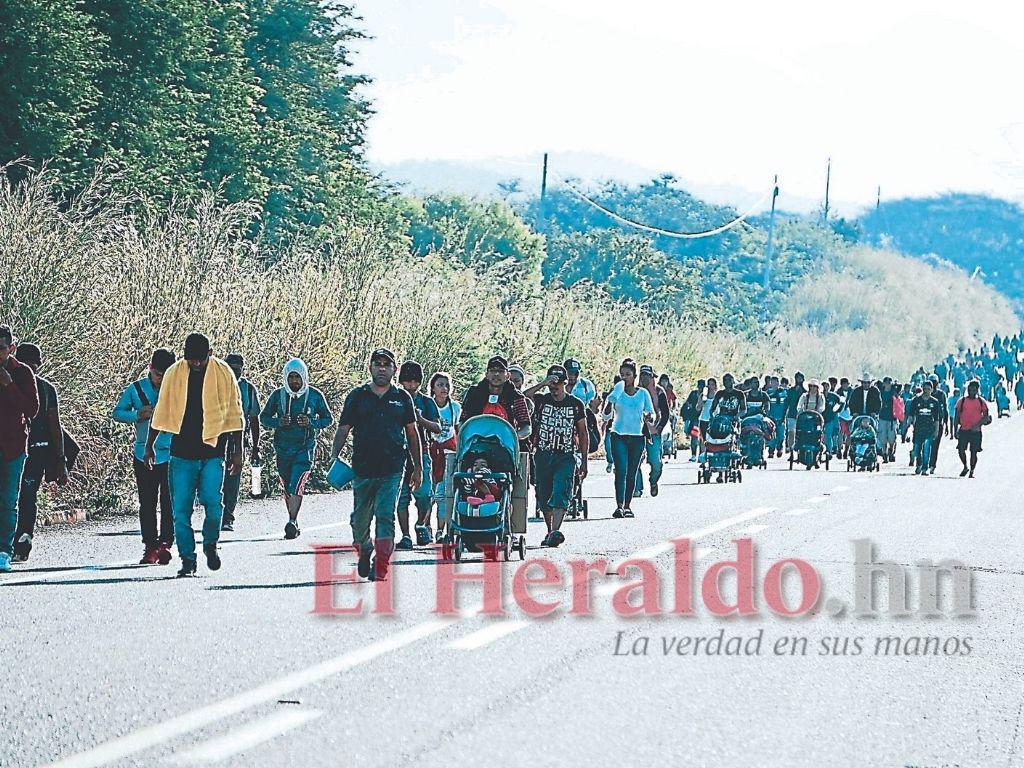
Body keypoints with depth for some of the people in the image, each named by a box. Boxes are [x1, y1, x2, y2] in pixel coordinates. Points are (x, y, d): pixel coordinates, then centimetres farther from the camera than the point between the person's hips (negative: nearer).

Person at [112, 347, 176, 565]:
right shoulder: (136, 389, 2)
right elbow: (117, 413, 6)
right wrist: (137, 415, -13)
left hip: (171, 455, -1)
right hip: (144, 455, 1)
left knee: (169, 502, -5)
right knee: (147, 503, 2)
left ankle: (165, 543, -1)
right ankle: (150, 546, 5)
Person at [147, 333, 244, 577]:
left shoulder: (223, 374, 1)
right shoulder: (174, 375, 3)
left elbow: (234, 415, 6)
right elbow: (161, 413, 12)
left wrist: (237, 452, 4)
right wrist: (149, 446, 13)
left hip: (212, 452, -2)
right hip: (182, 453, 2)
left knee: (212, 501, -16)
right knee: (180, 509, -2)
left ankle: (210, 544, 9)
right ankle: (187, 559, 8)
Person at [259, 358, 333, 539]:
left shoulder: (315, 395, -2)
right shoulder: (278, 395, 2)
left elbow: (328, 419, 6)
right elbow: (264, 417, 10)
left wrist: (311, 422, -14)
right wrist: (278, 422, -12)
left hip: (305, 447, -3)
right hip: (283, 448, 3)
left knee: (296, 485, -18)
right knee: (287, 488, 9)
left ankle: (292, 523, -23)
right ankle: (294, 523, 21)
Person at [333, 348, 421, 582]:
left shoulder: (402, 398, 9)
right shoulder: (357, 396, 6)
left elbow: (412, 433, 16)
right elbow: (342, 431, 7)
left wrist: (417, 467, 14)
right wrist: (335, 460, -7)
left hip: (392, 469, -1)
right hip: (362, 468, 1)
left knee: (386, 517, -11)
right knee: (360, 519, 7)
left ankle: (380, 568, -12)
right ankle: (364, 551, 35)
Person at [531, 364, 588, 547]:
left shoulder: (576, 404, 6)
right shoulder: (540, 400, 4)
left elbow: (583, 434, 11)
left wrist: (584, 462, 7)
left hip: (566, 457, -2)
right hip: (543, 455, 2)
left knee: (560, 493, -18)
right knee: (543, 496, 7)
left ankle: (555, 531, -29)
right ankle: (550, 531, 22)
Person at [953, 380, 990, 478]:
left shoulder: (981, 402, 3)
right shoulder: (961, 401, 6)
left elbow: (986, 417, -2)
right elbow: (956, 417, 7)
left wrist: (977, 425, -18)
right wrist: (955, 430, 1)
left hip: (976, 431, -1)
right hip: (963, 430, 1)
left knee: (974, 452, -1)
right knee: (961, 450, -6)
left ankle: (972, 471, 11)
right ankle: (965, 467, 17)